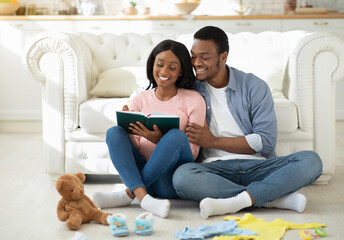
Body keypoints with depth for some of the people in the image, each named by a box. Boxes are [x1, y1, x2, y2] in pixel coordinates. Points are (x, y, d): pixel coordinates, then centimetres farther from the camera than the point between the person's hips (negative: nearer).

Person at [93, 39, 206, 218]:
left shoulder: (194, 100, 2)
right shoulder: (140, 100, 12)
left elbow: (193, 151, -3)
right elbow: (135, 145, 9)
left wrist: (159, 141, -19)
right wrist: (129, 133, -13)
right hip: (143, 173, 3)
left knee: (176, 135, -30)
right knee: (114, 132, -18)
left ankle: (128, 194, -24)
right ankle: (143, 196, -36)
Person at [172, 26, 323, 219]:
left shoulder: (255, 87, 6)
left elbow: (266, 142, -3)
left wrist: (213, 141, -8)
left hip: (257, 166, 0)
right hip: (215, 168, 0)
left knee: (311, 160, -24)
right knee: (182, 176, -35)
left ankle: (235, 201, -37)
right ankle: (274, 197, -29)